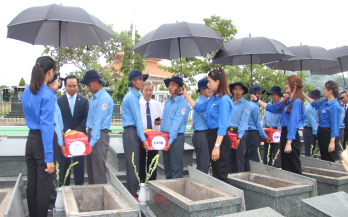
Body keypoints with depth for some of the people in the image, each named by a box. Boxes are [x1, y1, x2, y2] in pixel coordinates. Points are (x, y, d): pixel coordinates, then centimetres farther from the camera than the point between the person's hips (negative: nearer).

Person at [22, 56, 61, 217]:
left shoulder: (26, 92, 7)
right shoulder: (47, 94, -16)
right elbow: (47, 126, -20)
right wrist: (49, 157, -19)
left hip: (31, 140, 8)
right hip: (43, 141, -8)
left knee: (31, 184, 17)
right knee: (44, 186, 3)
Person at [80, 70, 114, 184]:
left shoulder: (104, 98, -15)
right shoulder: (94, 97, 14)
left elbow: (98, 122, -18)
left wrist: (92, 142, -18)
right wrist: (88, 137, 11)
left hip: (100, 136, -9)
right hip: (91, 132, 9)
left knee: (98, 169, -3)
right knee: (90, 169, 14)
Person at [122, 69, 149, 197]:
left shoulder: (134, 96, 21)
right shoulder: (132, 97, -10)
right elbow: (137, 118, -14)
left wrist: (141, 135, 15)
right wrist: (143, 138, -15)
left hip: (132, 132, 10)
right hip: (131, 132, -10)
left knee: (133, 165, 11)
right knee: (132, 165, -8)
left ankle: (131, 193, 18)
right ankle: (132, 196, -3)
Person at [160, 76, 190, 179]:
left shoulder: (183, 103, -11)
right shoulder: (167, 102, 12)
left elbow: (177, 123, -17)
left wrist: (170, 140, -20)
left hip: (176, 137, -7)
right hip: (165, 136, 7)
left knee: (176, 167, -2)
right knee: (167, 166, 15)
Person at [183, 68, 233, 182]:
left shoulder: (224, 99, -17)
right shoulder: (212, 98, 10)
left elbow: (223, 125, -22)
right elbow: (199, 107, 25)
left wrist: (217, 146, -26)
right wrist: (186, 95, 23)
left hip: (220, 138, -9)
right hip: (211, 135, 9)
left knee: (221, 172, -1)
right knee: (215, 170, 17)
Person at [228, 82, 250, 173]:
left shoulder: (245, 104, -1)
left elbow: (243, 122, -8)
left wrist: (239, 137, -16)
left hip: (238, 133, -4)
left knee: (239, 158, -1)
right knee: (229, 158, 9)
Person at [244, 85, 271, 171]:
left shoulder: (248, 105, 14)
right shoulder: (255, 106, -12)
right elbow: (258, 124, -11)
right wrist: (265, 136, -3)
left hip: (247, 133, 9)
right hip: (254, 134, -9)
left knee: (246, 157, 13)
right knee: (254, 158, -4)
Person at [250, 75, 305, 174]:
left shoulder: (296, 102, -15)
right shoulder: (287, 101, 13)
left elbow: (293, 123, -20)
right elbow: (272, 108, 25)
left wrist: (289, 142, -22)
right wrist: (257, 100, 26)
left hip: (291, 137, -9)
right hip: (284, 133, 9)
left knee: (293, 167, -2)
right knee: (285, 166, 15)